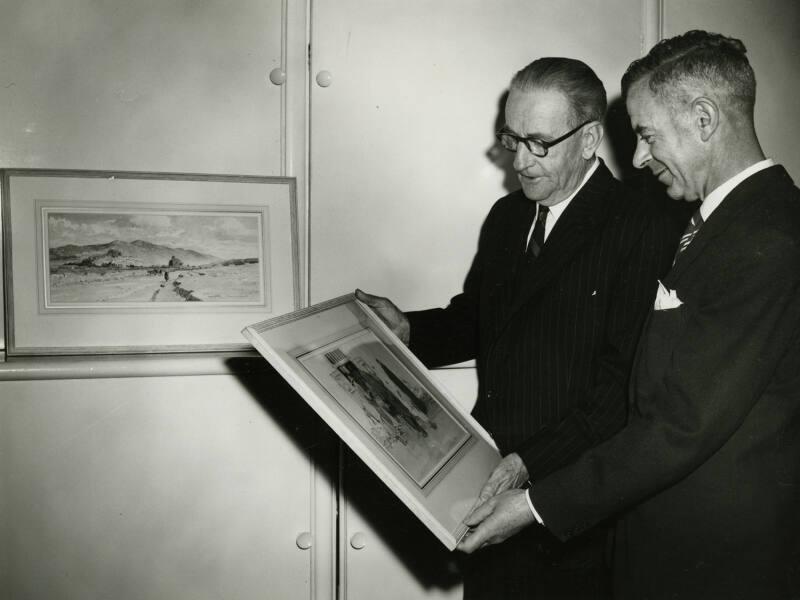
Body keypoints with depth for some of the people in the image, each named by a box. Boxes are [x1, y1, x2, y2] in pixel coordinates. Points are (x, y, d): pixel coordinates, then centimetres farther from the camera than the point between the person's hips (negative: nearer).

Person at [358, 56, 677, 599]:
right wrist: (408, 329, 1)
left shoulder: (642, 232, -13)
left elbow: (626, 385, -19)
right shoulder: (506, 216, 11)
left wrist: (534, 462, -23)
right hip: (491, 480, 6)